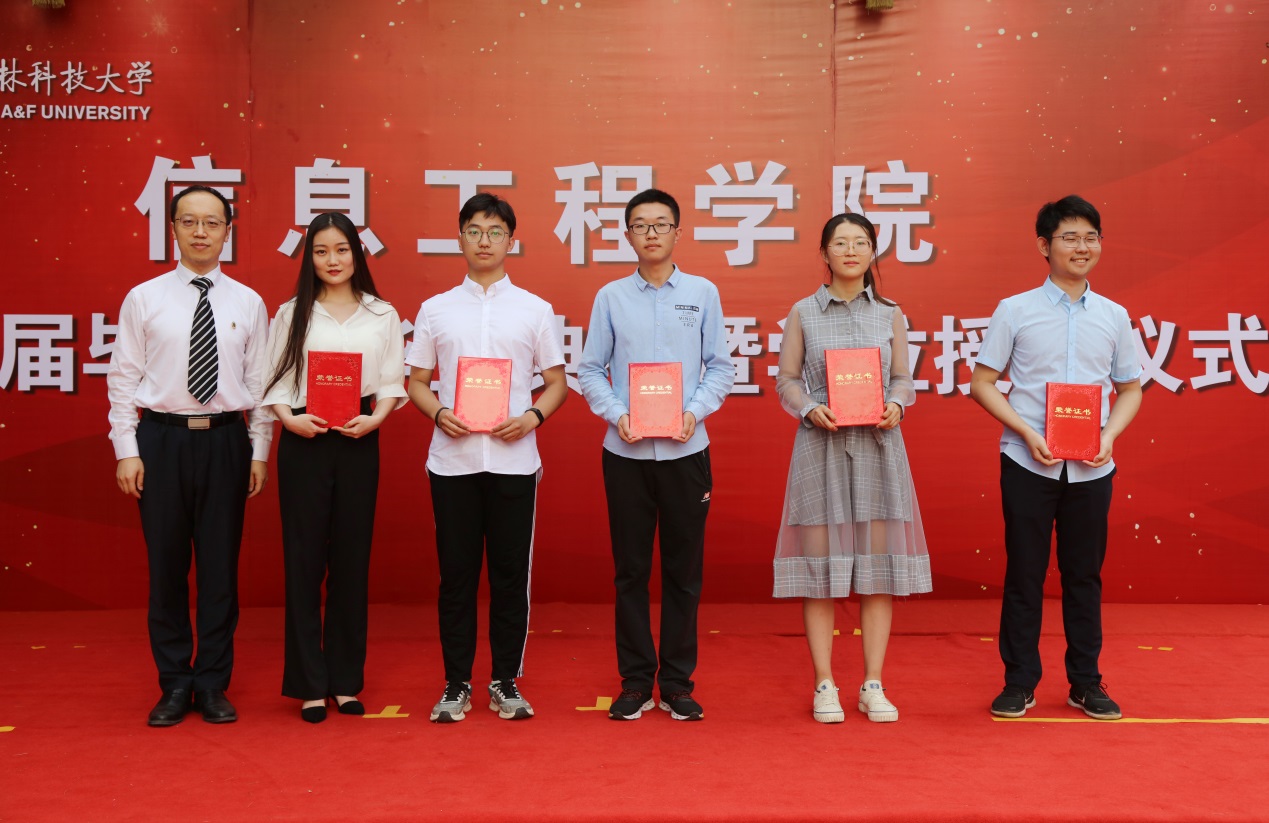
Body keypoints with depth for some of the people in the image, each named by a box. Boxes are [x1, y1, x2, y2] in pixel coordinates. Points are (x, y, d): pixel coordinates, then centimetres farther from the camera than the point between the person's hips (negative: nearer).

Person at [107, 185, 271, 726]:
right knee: (166, 564, 6)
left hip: (225, 440, 1)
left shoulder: (248, 304, 5)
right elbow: (123, 379, 3)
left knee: (221, 566, 6)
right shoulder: (144, 299, 3)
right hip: (162, 439, 0)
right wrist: (126, 451, -4)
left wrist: (259, 452, 2)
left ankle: (213, 686, 19)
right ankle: (175, 685, 20)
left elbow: (260, 382, 6)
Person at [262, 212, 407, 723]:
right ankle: (309, 685, 10)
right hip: (304, 441, -1)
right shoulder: (292, 314, 8)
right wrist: (288, 417, -12)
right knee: (305, 557, 0)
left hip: (358, 441, 1)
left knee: (352, 557, 5)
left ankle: (346, 680, 16)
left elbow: (393, 381, 6)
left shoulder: (382, 316, 8)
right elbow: (275, 380, 5)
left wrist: (376, 417, -11)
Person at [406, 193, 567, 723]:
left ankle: (506, 682, 17)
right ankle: (456, 684, 16)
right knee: (456, 574, 5)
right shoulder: (435, 310, 9)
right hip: (452, 459, 1)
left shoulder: (534, 310, 7)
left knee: (511, 574, 4)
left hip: (513, 459, 0)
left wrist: (531, 417, -10)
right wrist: (440, 413, -10)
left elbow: (557, 383, 9)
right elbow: (416, 382, 11)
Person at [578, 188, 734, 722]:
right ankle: (635, 682, 17)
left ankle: (677, 683, 18)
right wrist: (617, 414, -10)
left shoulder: (702, 293, 5)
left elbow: (721, 367, 6)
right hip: (626, 452, 0)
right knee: (630, 571, 5)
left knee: (684, 571, 6)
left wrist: (695, 411, -10)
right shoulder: (611, 297, 4)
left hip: (685, 451, 0)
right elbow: (589, 370, 5)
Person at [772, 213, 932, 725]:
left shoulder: (889, 314, 11)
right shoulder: (803, 313, 6)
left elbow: (903, 378, 10)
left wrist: (896, 405, -10)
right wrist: (810, 409, -13)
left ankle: (873, 685, 11)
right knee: (819, 565, -1)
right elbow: (786, 379, 5)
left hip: (877, 447, 2)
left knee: (878, 564, 1)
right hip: (821, 446, -1)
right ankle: (824, 685, 9)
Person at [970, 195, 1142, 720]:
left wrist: (1109, 435, -5)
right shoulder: (1015, 311, -1)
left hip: (1091, 469, 2)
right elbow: (982, 383, 0)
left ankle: (1086, 682, 22)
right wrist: (1027, 431, -12)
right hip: (1028, 464, -2)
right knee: (1024, 573, 4)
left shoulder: (1114, 317, 7)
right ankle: (1020, 682, 16)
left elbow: (1130, 389, 13)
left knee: (1084, 573, 10)